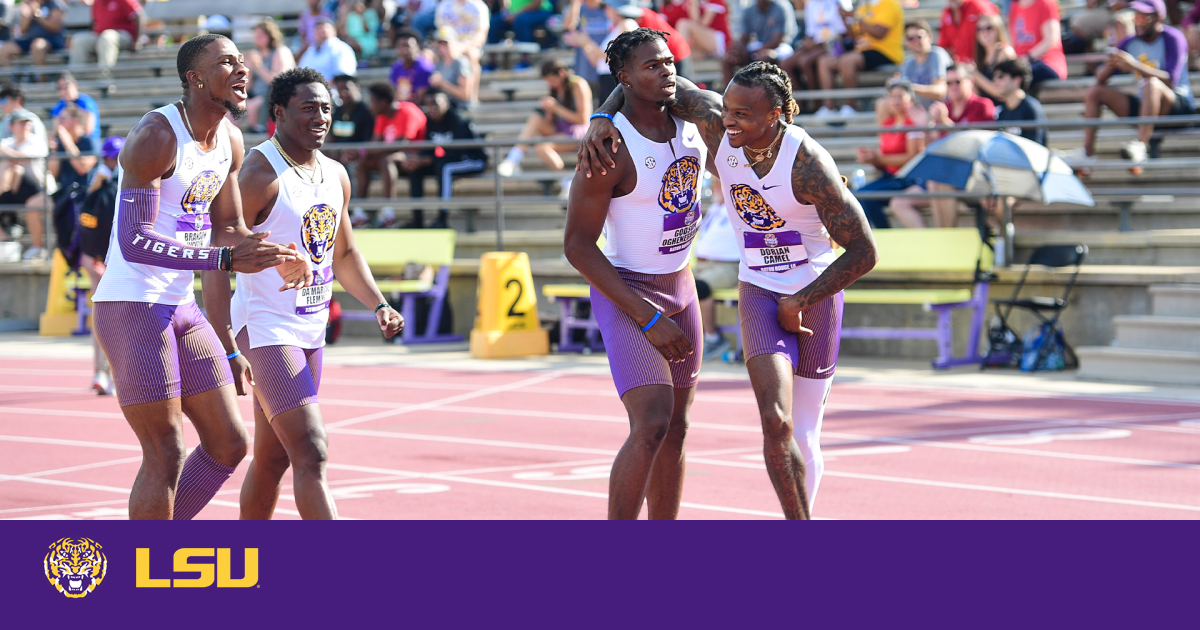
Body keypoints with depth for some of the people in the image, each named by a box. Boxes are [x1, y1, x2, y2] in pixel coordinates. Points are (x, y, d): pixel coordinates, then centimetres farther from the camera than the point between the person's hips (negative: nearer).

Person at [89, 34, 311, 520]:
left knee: (228, 444, 9)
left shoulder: (230, 140, 8)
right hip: (130, 307, -9)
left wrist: (278, 257, 4)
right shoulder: (156, 137, -18)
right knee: (165, 456, -9)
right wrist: (227, 259, -31)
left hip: (181, 308, 9)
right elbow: (135, 242, -26)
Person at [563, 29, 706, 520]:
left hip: (680, 288, 8)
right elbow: (577, 246, -20)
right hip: (626, 294, -8)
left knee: (675, 429, 10)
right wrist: (647, 319, -22)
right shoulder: (611, 149, -22)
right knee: (651, 425, -20)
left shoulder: (689, 121, -1)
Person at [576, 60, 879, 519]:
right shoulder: (717, 126, -14)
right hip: (759, 290, 2)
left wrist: (799, 303, -15)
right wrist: (599, 123, -18)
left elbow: (863, 251, -20)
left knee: (803, 435, 7)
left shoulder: (808, 165, -25)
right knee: (776, 423, -17)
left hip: (816, 293, -2)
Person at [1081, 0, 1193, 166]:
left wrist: (1134, 65, -32)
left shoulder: (1172, 38, -9)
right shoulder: (1131, 43, 8)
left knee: (1151, 83, -37)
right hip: (1143, 104, 7)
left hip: (1179, 107, -7)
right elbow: (1100, 78, 6)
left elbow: (1170, 81, -23)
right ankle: (1087, 153, -15)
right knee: (1094, 91, -3)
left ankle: (1140, 146, -47)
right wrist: (1109, 66, -18)